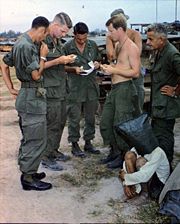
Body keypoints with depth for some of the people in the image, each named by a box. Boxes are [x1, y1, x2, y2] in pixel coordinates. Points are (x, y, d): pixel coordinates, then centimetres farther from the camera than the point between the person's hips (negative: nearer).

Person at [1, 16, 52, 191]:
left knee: (28, 138, 19)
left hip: (25, 97, 10)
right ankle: (29, 178, 8)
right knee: (36, 140, -2)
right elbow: (36, 75, -19)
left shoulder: (20, 43, 12)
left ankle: (27, 171, 30)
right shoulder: (27, 46, -19)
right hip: (33, 98, -10)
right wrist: (43, 56, -7)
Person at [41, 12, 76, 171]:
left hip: (61, 89, 9)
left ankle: (54, 151, 30)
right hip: (50, 90, -9)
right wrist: (59, 61, -20)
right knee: (52, 125, -4)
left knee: (60, 122, 16)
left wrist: (67, 60, 8)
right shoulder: (43, 41, -14)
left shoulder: (57, 41, 15)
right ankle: (46, 158, 8)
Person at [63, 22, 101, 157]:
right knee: (74, 118, 2)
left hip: (91, 86, 4)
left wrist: (97, 64, -4)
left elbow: (98, 61, 18)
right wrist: (74, 69, -17)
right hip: (75, 88, -4)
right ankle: (74, 145, 16)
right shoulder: (67, 47, -6)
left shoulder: (93, 45, 6)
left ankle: (88, 143, 26)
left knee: (90, 117, 12)